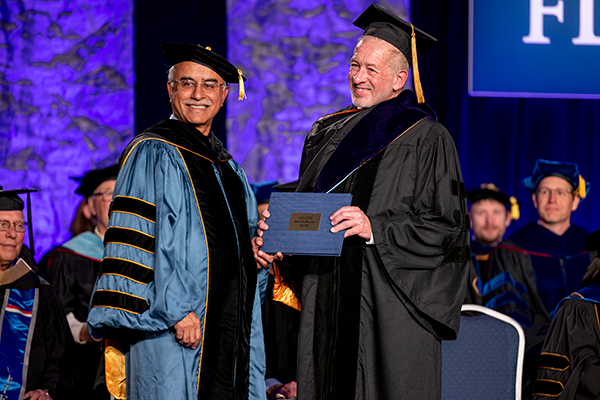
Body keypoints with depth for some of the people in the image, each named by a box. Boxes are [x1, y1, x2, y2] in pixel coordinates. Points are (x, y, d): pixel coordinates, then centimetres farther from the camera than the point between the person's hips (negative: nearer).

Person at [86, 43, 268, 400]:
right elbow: (141, 239, -13)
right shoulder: (153, 154, -6)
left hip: (230, 330, 8)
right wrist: (177, 311, -20)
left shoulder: (226, 166, 19)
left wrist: (255, 253, 3)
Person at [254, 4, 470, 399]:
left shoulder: (426, 139, -3)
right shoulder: (327, 133, 15)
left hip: (389, 305, -5)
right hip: (325, 305, 5)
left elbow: (445, 229, -9)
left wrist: (375, 230, -19)